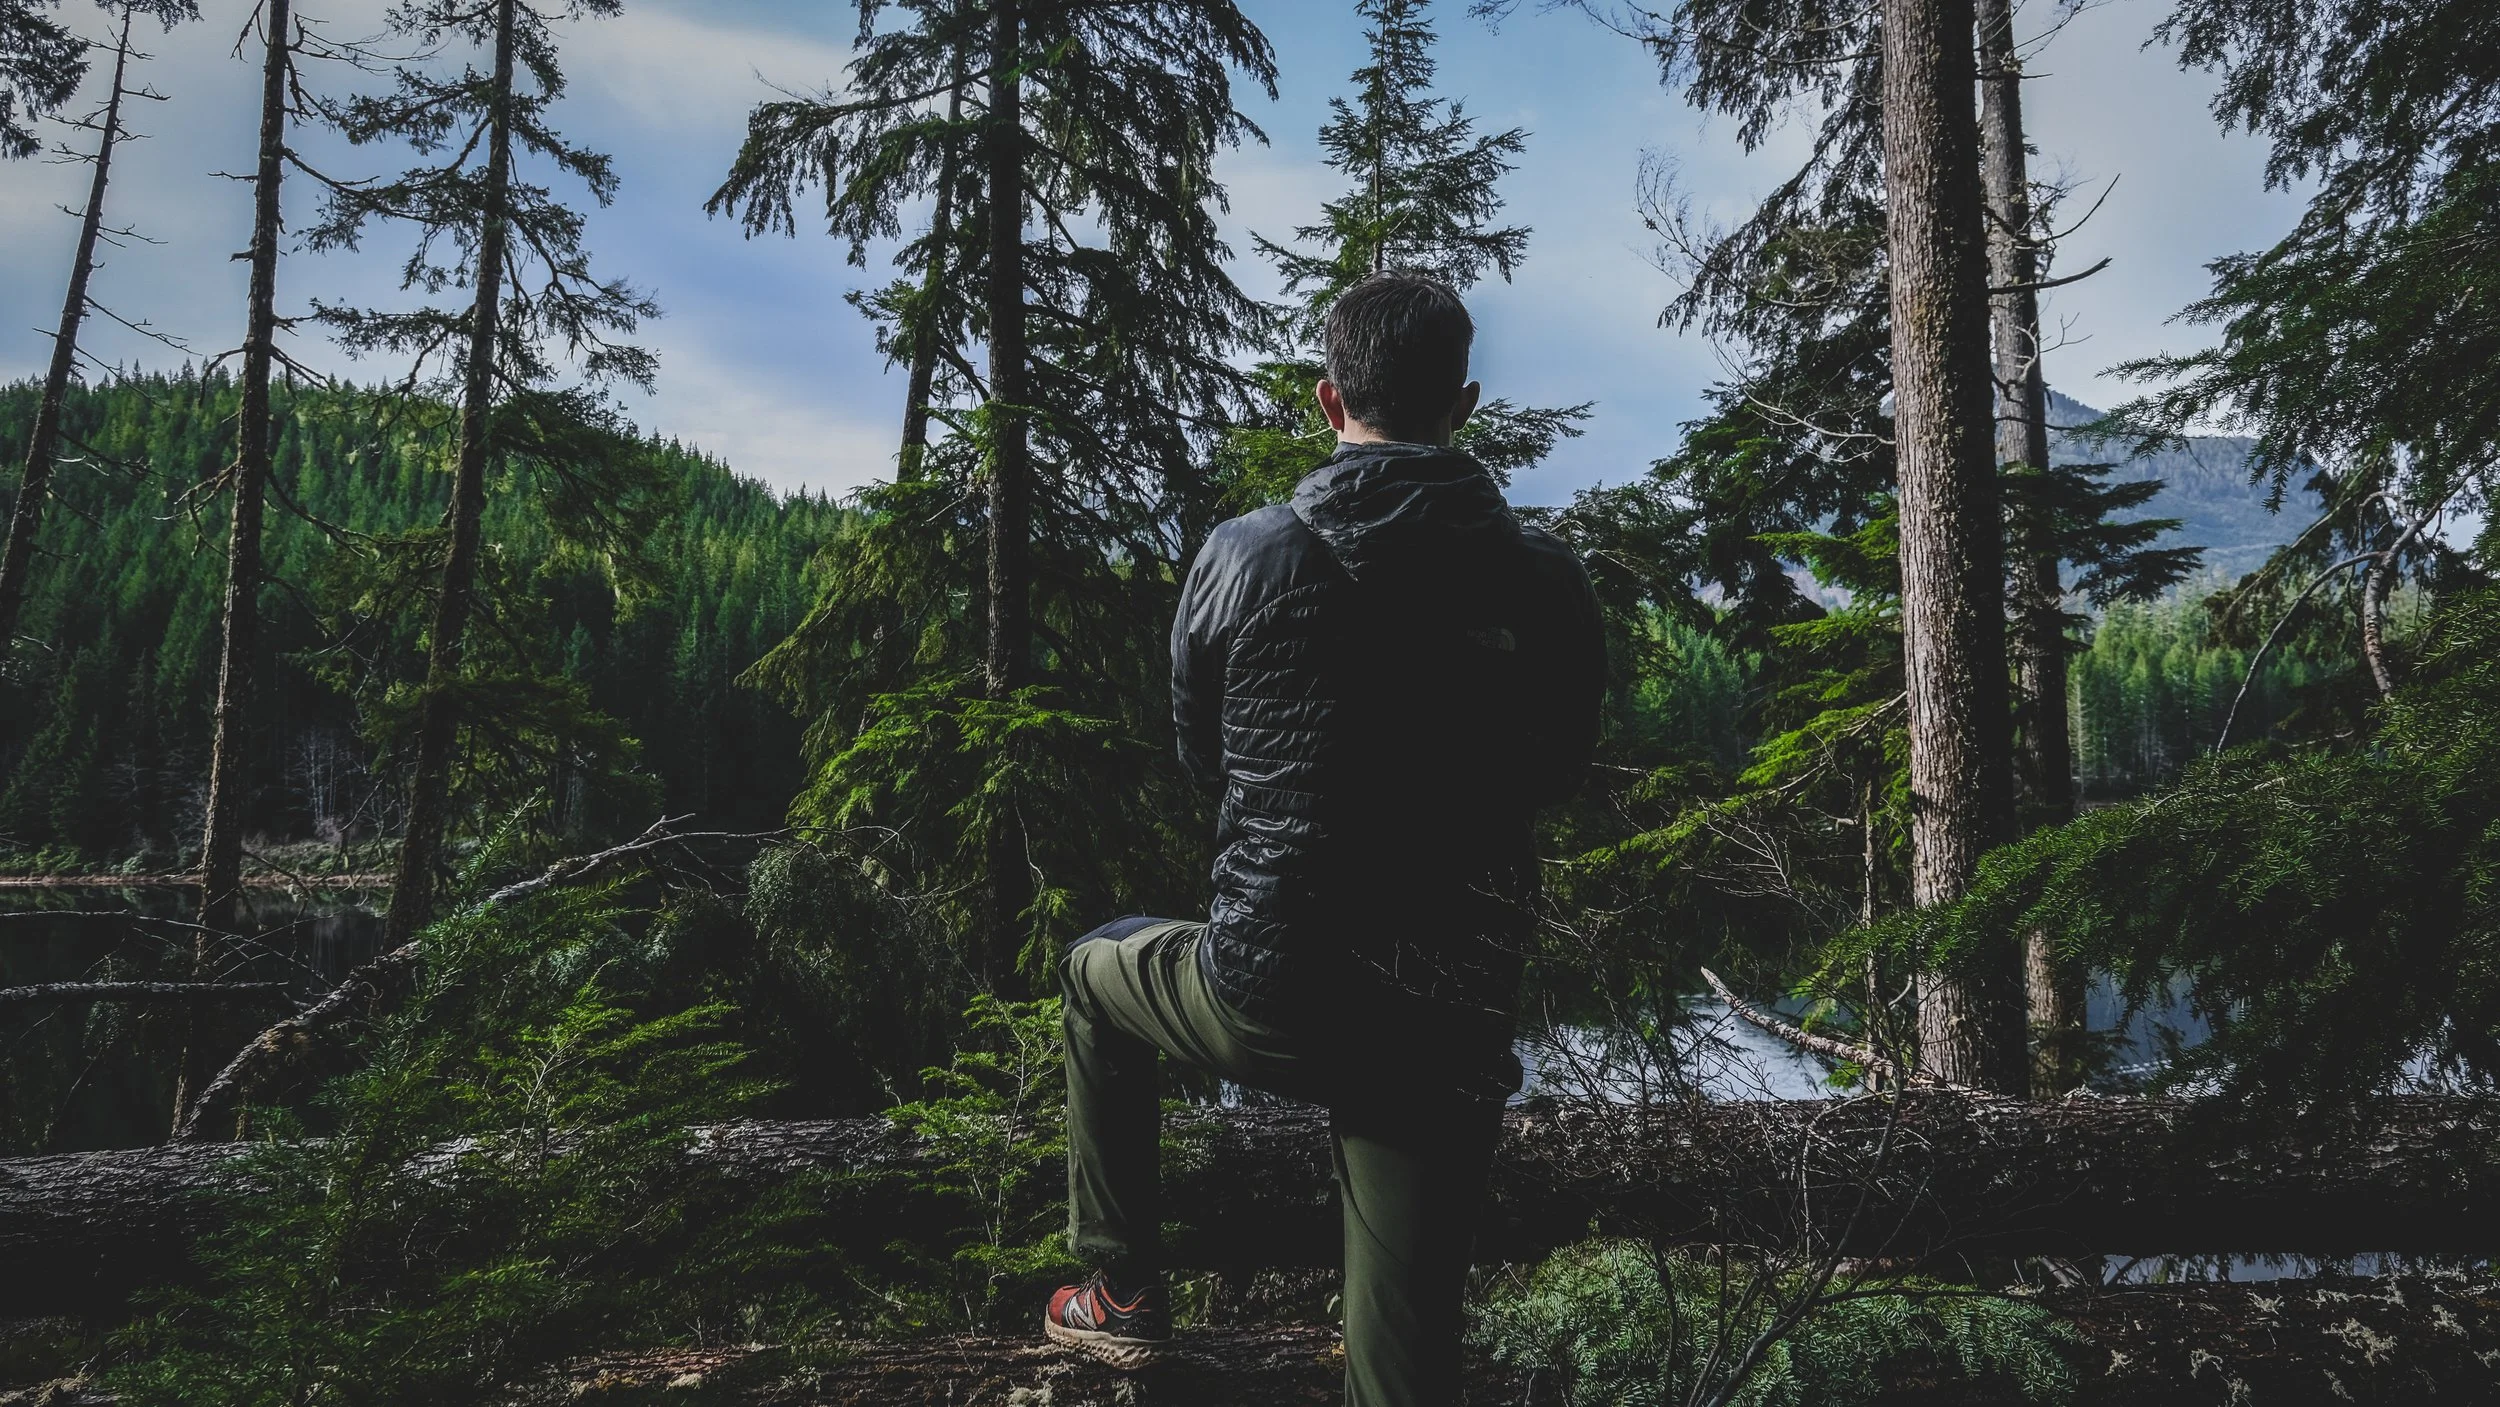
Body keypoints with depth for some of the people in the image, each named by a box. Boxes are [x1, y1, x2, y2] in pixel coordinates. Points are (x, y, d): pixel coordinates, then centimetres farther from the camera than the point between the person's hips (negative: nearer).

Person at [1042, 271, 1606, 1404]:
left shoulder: (1241, 556, -8)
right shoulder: (1550, 582, -6)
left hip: (1265, 1001, -1)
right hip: (1450, 1031, 1)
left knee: (1097, 969, 31)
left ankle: (1121, 1289, 34)